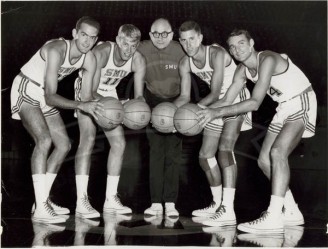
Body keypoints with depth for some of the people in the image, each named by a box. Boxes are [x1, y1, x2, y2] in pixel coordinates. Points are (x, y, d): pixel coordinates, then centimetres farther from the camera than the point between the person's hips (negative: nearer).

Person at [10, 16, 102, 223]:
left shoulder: (90, 60, -10)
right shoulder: (57, 50, -31)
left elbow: (88, 95, -5)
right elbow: (50, 97, -35)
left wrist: (96, 107, -25)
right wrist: (80, 105, -45)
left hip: (46, 97, 8)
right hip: (26, 91, -8)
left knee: (64, 145, 5)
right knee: (44, 139, -27)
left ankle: (43, 199, 15)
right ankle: (40, 209, -27)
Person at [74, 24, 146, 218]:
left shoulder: (138, 61, -18)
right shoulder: (101, 53, -33)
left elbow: (139, 95, -13)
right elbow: (89, 94, -36)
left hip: (109, 93, 6)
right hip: (86, 92, -5)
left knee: (119, 142, -2)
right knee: (88, 138, -21)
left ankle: (111, 199, 8)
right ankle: (81, 201, -22)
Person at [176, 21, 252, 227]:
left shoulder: (217, 54, -25)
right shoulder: (185, 64, -4)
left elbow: (214, 94, -29)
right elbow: (185, 97, -2)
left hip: (237, 100, -8)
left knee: (225, 149, -25)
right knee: (205, 155, 8)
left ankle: (228, 211, -29)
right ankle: (218, 204, 25)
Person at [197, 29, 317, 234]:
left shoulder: (267, 60, -26)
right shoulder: (243, 70, 0)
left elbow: (255, 103, -33)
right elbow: (227, 101, 1)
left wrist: (218, 112, -34)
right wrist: (201, 111, -15)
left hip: (302, 103, -9)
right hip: (284, 107, 9)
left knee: (278, 152, -27)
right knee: (265, 160, 4)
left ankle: (273, 218, -31)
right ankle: (291, 212, 17)